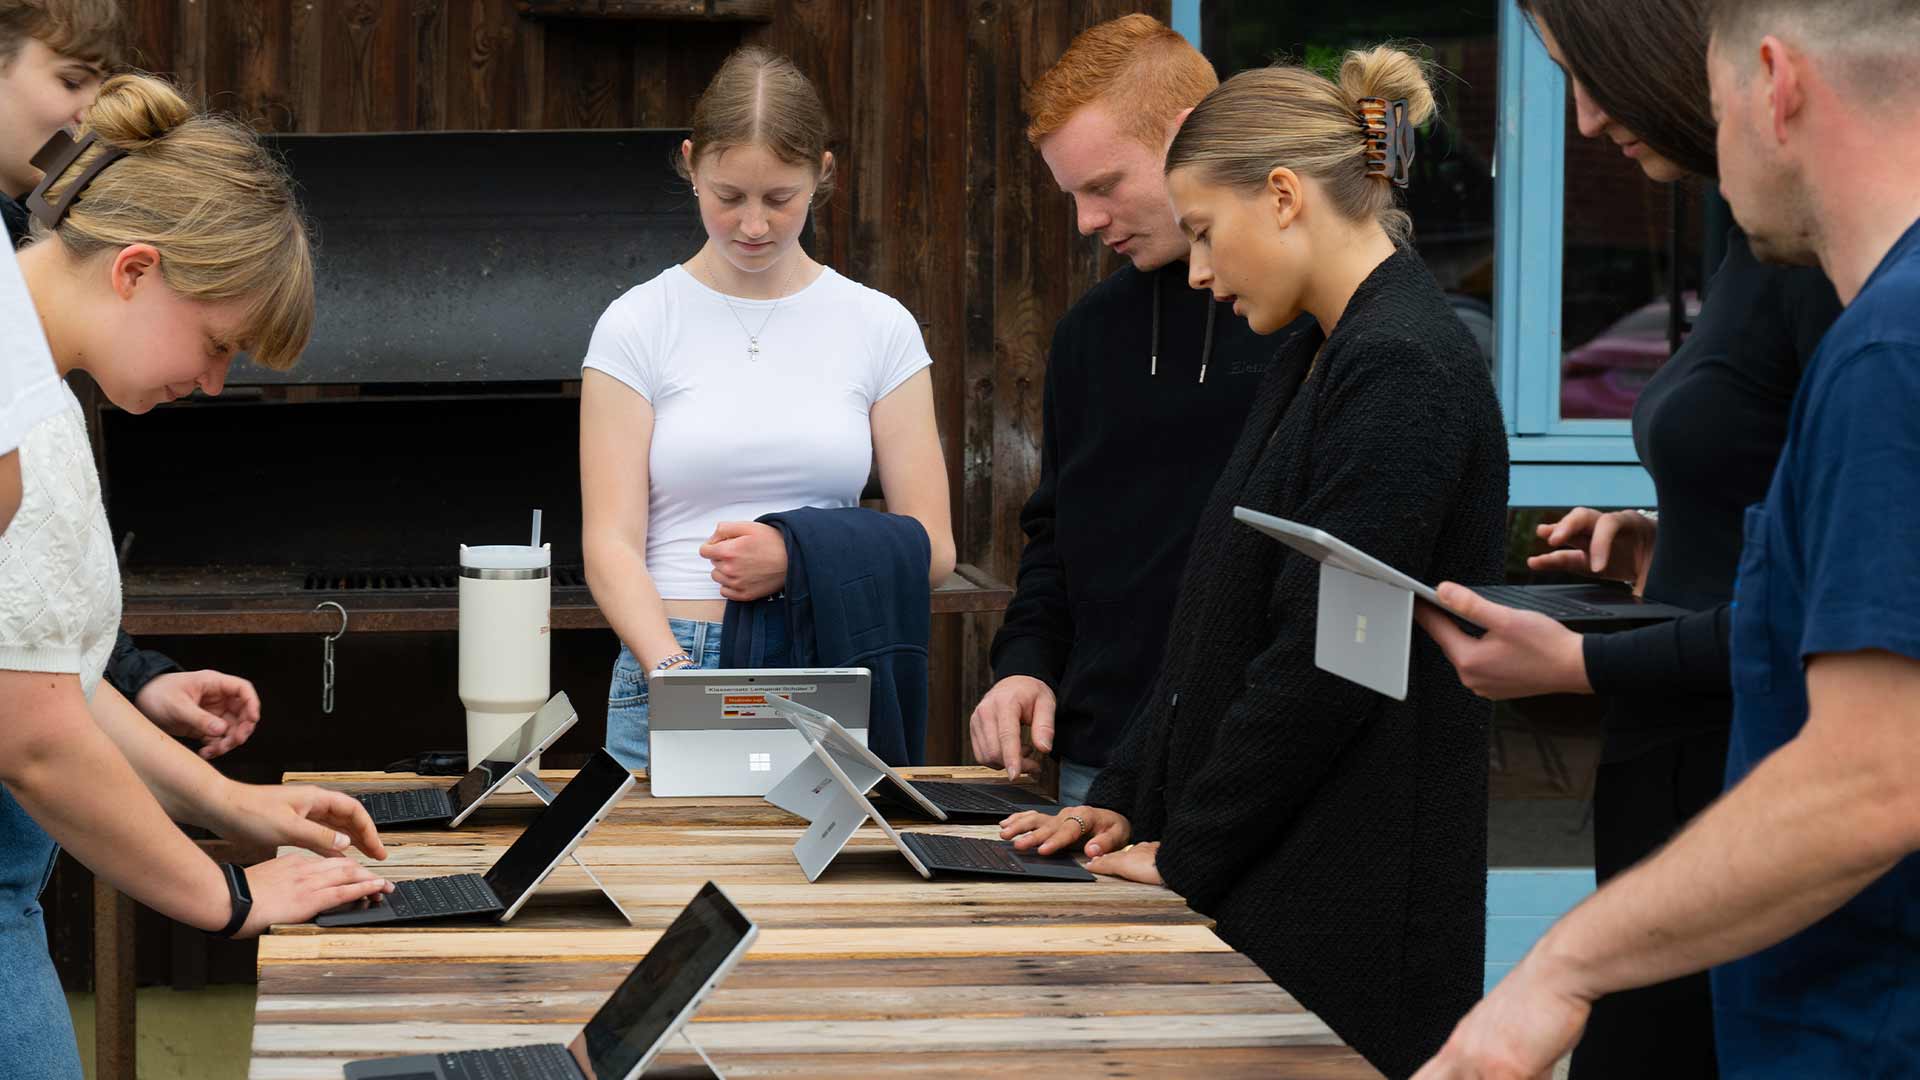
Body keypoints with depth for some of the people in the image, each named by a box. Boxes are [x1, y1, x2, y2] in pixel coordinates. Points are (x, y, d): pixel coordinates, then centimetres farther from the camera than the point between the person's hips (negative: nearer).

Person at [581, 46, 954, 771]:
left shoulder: (880, 327, 7)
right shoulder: (639, 325, 4)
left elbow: (931, 548, 6)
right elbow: (611, 544, -3)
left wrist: (801, 557, -13)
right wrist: (674, 676, -20)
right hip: (670, 665, -1)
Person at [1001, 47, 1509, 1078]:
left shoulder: (1400, 370, -17)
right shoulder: (1315, 359, 14)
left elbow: (1325, 664, -20)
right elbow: (1218, 612, 18)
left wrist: (1184, 853, -12)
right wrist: (1126, 800, 11)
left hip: (1353, 900, -9)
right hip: (1271, 876, 9)